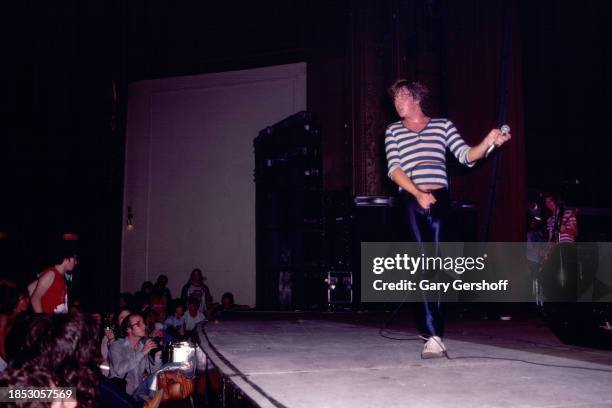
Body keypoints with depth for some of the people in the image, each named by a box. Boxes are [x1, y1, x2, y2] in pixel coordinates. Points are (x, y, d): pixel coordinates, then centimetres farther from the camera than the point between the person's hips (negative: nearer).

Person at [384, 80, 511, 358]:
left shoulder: (443, 125, 16)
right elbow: (394, 169, 3)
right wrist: (417, 194, -12)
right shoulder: (393, 131, 15)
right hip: (411, 199, -1)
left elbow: (466, 156, 6)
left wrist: (488, 142, -13)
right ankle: (434, 335, -15)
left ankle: (432, 330, 10)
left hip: (439, 198, 1)